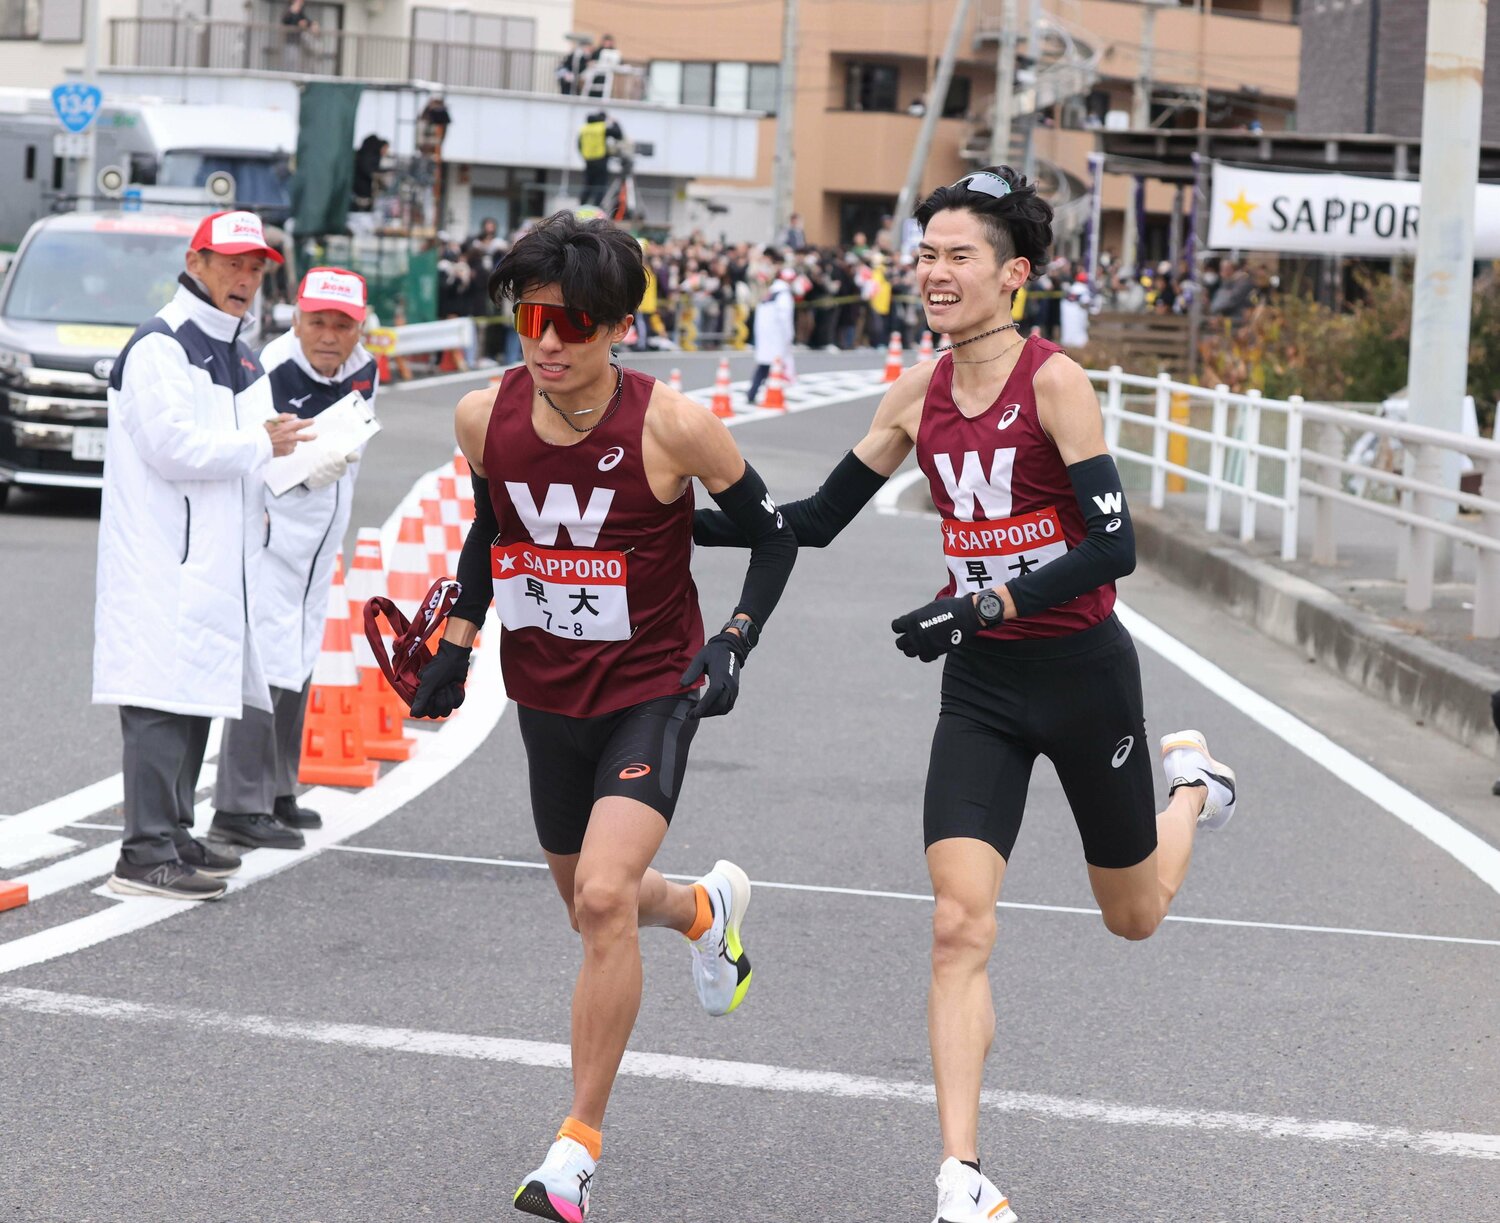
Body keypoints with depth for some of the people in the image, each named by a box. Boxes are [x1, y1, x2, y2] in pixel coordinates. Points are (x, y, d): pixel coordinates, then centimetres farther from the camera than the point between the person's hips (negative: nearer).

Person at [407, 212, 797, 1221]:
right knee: (589, 905, 20)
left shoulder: (672, 426, -20)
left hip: (653, 692, -5)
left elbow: (774, 535, -5)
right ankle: (708, 908, 56)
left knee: (604, 899, -22)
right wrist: (459, 639, 7)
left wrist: (735, 642, -17)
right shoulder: (485, 418, -8)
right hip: (546, 694, 5)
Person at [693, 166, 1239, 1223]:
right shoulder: (919, 394, 0)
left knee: (1134, 917, 18)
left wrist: (986, 604, -29)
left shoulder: (1054, 383, -16)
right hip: (981, 688, 4)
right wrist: (676, 523, -3)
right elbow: (818, 520, 7)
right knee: (960, 925, -13)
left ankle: (1191, 780, 51)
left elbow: (1113, 549, -21)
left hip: (1082, 670, -3)